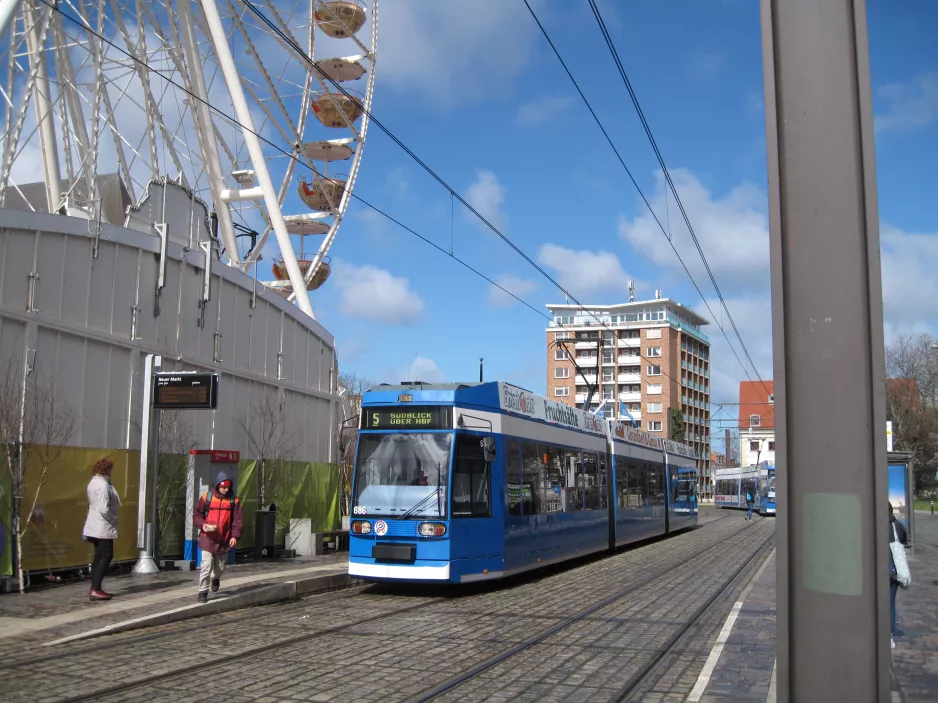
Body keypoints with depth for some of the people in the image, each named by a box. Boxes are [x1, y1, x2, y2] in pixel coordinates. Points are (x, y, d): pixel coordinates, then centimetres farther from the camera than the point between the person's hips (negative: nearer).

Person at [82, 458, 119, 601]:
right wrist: (114, 519, -11)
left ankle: (95, 589, 17)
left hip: (94, 526, 10)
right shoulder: (103, 485, -20)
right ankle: (95, 590, -8)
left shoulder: (93, 483, 10)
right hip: (103, 527, -10)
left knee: (99, 556, 13)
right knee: (106, 556, -5)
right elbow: (104, 509, -26)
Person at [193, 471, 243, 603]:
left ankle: (215, 578, 48)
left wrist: (235, 536, -11)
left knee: (220, 566, 15)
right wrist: (202, 525, -16)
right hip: (207, 538, -2)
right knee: (206, 565, -10)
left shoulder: (234, 500, 0)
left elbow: (238, 519, 0)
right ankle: (203, 591, 2)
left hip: (224, 540, 2)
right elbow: (197, 515, 4)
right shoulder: (206, 497, -4)